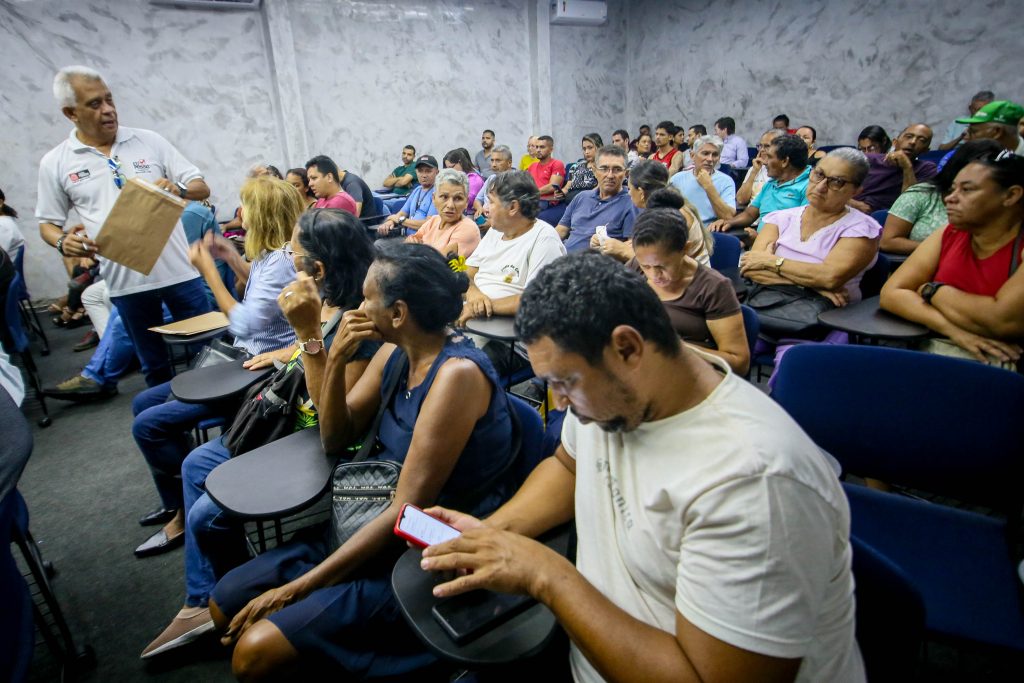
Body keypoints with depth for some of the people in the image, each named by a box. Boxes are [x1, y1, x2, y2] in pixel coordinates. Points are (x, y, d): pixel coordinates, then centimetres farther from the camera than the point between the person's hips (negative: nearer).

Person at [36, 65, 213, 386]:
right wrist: (62, 242, -12)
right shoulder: (55, 163, 3)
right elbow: (48, 223, 11)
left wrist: (177, 188, -19)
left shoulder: (149, 140, 3)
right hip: (126, 282, 0)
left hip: (179, 271, 0)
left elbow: (201, 188, 2)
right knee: (154, 365, 12)